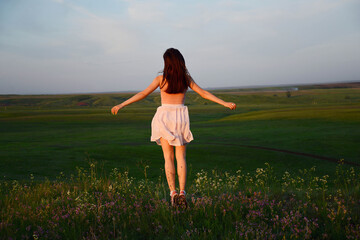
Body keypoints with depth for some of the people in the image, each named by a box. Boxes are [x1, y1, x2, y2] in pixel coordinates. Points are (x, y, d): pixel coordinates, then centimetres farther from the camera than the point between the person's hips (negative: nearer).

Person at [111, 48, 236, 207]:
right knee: (181, 157, 7)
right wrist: (225, 103, 12)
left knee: (168, 157, 4)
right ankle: (182, 192, -6)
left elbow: (142, 94, -6)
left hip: (164, 117, -1)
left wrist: (121, 105, -1)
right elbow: (203, 93, 5)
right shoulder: (186, 78, 3)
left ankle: (173, 192, -3)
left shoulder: (161, 79, -4)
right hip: (181, 116, 1)